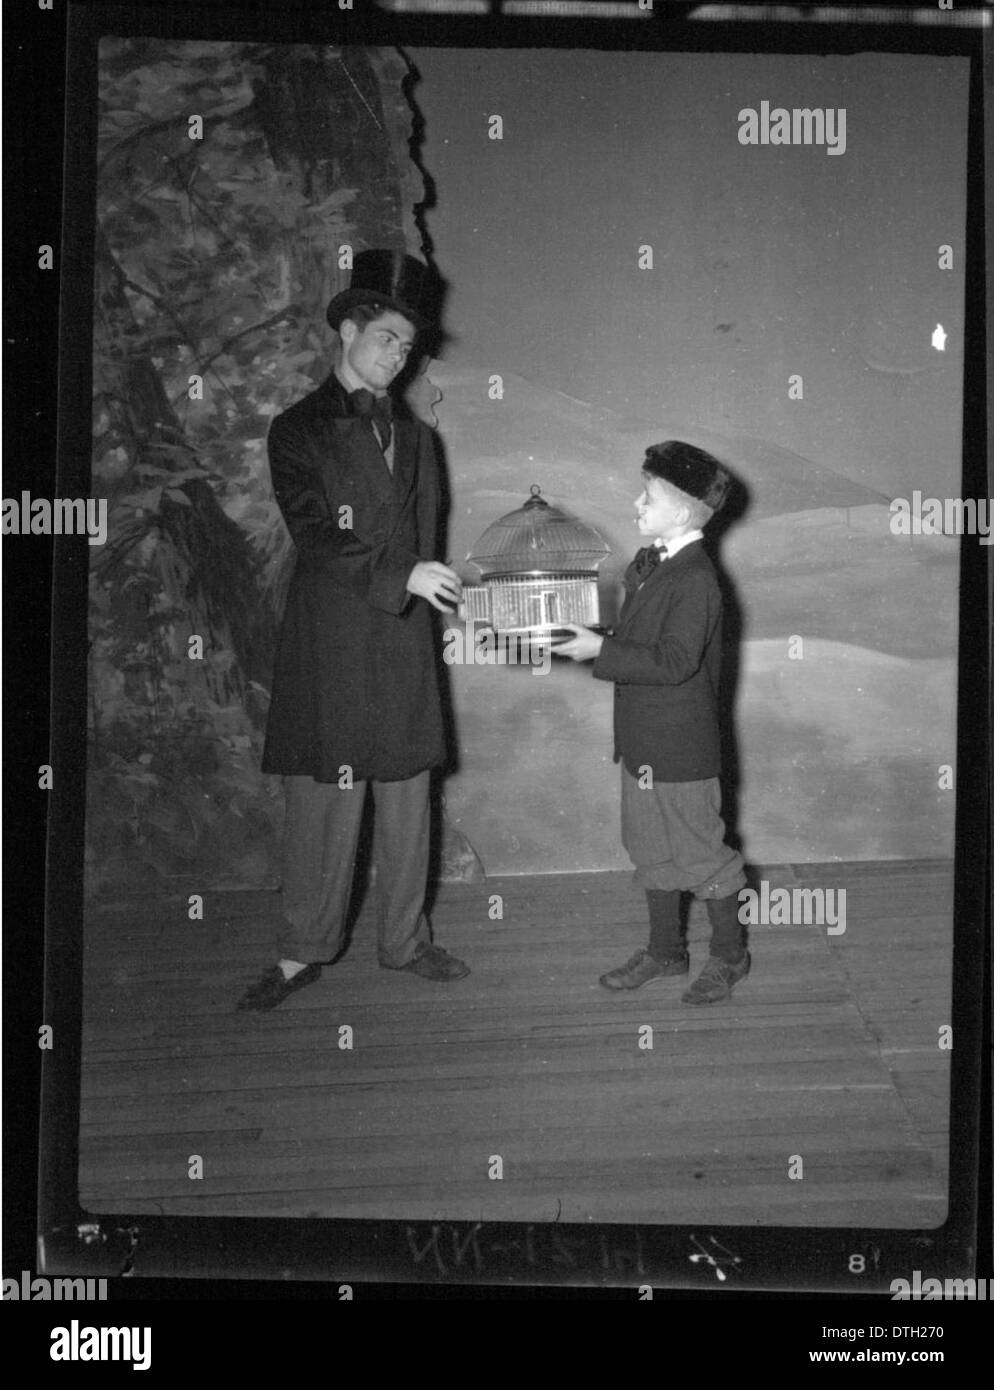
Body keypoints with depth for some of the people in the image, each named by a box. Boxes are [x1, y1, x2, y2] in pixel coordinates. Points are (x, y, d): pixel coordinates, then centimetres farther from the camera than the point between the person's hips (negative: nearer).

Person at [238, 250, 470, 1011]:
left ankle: (405, 938, 17)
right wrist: (400, 576, -17)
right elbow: (313, 536, -9)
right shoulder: (300, 430, 1)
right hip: (330, 641, -5)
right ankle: (303, 954, 3)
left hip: (404, 638, 5)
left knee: (407, 792, 7)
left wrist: (433, 579, 4)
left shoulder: (415, 435, 18)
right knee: (325, 798, -4)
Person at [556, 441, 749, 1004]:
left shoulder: (696, 580, -21)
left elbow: (673, 662, -28)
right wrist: (587, 636, 4)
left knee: (702, 853, 5)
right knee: (652, 850, 18)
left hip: (682, 749, -9)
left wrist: (602, 650, -27)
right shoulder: (650, 564, 7)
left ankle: (730, 956, 21)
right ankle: (665, 951, 32)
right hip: (643, 743, 9)